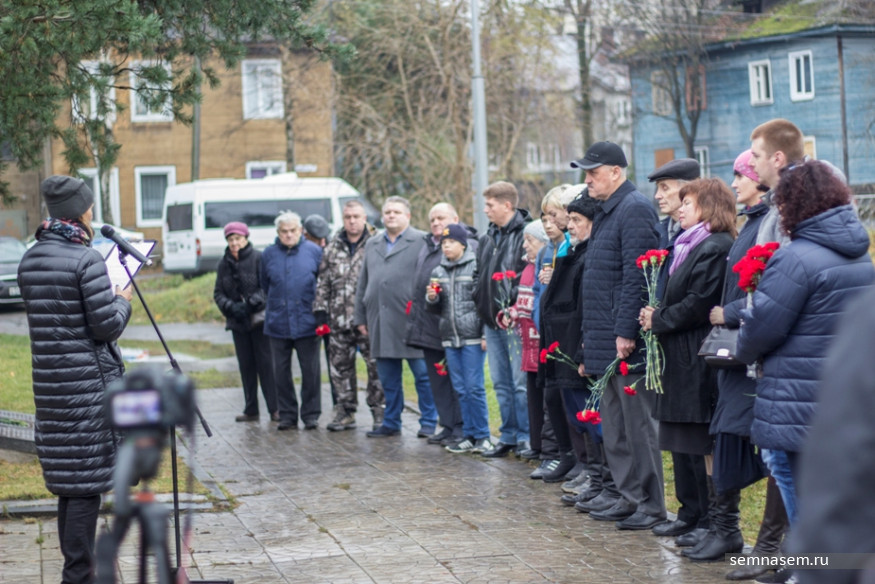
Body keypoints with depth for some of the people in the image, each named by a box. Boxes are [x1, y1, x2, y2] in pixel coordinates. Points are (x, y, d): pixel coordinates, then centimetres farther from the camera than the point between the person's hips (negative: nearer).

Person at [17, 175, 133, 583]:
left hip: (50, 381, 8)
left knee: (68, 476, 15)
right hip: (89, 381, -8)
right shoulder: (86, 259, -15)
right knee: (87, 479, -2)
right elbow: (108, 326, -16)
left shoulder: (29, 261, 9)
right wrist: (122, 301, 4)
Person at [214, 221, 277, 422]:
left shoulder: (258, 258, -4)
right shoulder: (224, 264, 11)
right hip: (238, 322, 5)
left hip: (259, 318, -5)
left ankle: (274, 408, -4)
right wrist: (230, 307, -8)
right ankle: (250, 410, 12)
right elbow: (218, 293, 10)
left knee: (265, 363, -6)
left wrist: (251, 304, -18)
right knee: (246, 365, 7)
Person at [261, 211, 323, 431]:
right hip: (278, 323, 3)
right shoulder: (269, 254, 7)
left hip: (307, 322, -2)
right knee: (281, 372, 5)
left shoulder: (314, 251, 0)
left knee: (310, 371, 0)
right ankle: (287, 415, 14)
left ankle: (311, 415, 9)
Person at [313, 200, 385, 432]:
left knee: (376, 365, -3)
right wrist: (320, 311, 8)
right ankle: (345, 411, 18)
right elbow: (323, 282, 15)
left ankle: (379, 410, 7)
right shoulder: (332, 249, 12)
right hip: (339, 318, 4)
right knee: (340, 366, 8)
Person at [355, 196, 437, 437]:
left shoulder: (422, 241, -1)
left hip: (411, 319, -5)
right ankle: (391, 423, 20)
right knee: (388, 378, 11)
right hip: (380, 322, 6)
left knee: (423, 374, -1)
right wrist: (361, 317, 16)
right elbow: (363, 284, 21)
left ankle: (429, 423, 6)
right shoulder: (372, 245, 19)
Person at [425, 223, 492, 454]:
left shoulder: (475, 267, -5)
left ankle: (482, 436, 5)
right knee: (461, 389, 9)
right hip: (450, 338, 6)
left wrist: (486, 334, -12)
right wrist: (431, 298, -3)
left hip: (472, 336, -6)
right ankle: (469, 435, 16)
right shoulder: (438, 271, 12)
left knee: (474, 387, -4)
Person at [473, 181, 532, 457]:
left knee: (521, 382, -4)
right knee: (501, 383, 13)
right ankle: (508, 436, 20)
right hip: (492, 320, 9)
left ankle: (526, 437, 3)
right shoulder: (489, 237, 16)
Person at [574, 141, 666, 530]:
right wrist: (589, 341, 21)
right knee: (614, 425, 14)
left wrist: (625, 331, -24)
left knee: (637, 423, -5)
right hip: (605, 343, 10)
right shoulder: (607, 213, 19)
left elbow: (635, 275, -20)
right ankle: (629, 496, 21)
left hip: (625, 342, -10)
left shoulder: (634, 209, -12)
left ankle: (650, 506, 0)